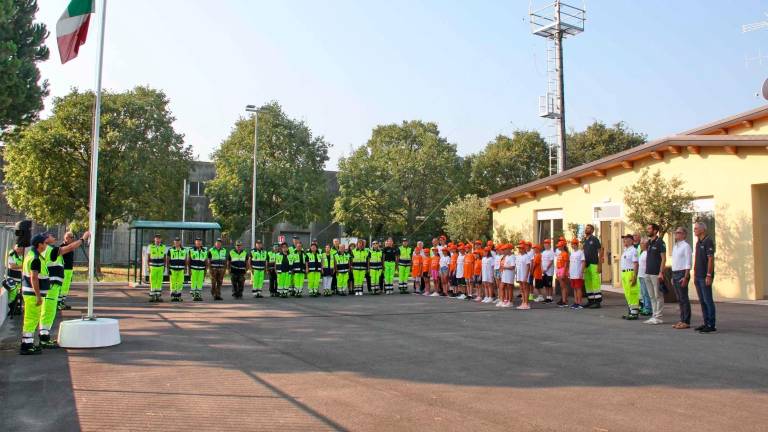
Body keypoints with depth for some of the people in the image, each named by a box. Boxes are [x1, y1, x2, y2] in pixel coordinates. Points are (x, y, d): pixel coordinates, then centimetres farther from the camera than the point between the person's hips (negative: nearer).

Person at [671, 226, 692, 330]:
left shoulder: (686, 246, -9)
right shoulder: (675, 246, 17)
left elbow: (688, 263, -14)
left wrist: (685, 277, -20)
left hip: (682, 274, -8)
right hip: (675, 274, 8)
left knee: (684, 298, -6)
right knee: (679, 299, 10)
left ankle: (686, 322, -2)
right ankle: (682, 320, 14)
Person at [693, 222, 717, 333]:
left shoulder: (708, 241, -10)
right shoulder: (698, 242, 16)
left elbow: (711, 259, -15)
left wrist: (709, 275, -19)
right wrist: (694, 274, 17)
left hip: (705, 277, -9)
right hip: (698, 276, 9)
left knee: (708, 300, -6)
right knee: (702, 301, 11)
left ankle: (711, 325, -2)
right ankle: (706, 323, 17)